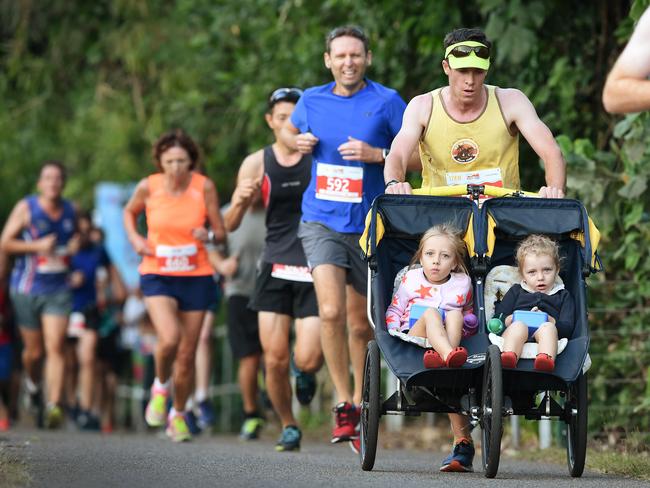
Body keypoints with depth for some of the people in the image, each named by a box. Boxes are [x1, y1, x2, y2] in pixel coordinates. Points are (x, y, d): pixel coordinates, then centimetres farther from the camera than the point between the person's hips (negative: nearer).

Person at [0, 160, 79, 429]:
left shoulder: (70, 210, 7)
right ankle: (33, 386, 40)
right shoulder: (26, 208, -5)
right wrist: (37, 246, -18)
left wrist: (75, 244, 3)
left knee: (55, 348, -13)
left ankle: (54, 405, -18)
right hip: (27, 289, -2)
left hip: (58, 289, 2)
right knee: (33, 351, 8)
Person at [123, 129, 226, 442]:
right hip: (157, 275, -1)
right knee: (169, 339, -26)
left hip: (196, 277, 1)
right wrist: (134, 238, -2)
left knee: (187, 354, 5)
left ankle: (178, 414, 28)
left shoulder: (204, 186, -6)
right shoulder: (149, 187, -6)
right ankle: (160, 388, 5)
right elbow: (130, 212, 16)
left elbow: (221, 233, 1)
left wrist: (208, 234, -21)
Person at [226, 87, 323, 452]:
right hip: (276, 268, 2)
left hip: (315, 270, -2)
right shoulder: (257, 164, 4)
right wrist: (241, 201, -15)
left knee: (307, 359, -13)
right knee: (275, 360, -4)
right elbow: (230, 225, 7)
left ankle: (304, 372, 24)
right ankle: (289, 427, 19)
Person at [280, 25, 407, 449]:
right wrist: (298, 141, 3)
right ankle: (344, 404, -8)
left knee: (361, 325, 10)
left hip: (368, 225, -1)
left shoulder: (386, 102, -5)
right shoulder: (312, 100, 5)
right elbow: (288, 130, 26)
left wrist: (378, 155, -19)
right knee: (331, 311, -18)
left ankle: (359, 402, 29)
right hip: (322, 222, 1)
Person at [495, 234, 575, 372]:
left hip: (543, 338, 0)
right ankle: (508, 356, -66)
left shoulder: (563, 295, 27)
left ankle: (546, 359, -65)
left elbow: (568, 328, 11)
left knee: (548, 327, -33)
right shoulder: (516, 292, 30)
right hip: (514, 335, 0)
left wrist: (550, 321, -9)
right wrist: (516, 319, -6)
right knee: (518, 325, -33)